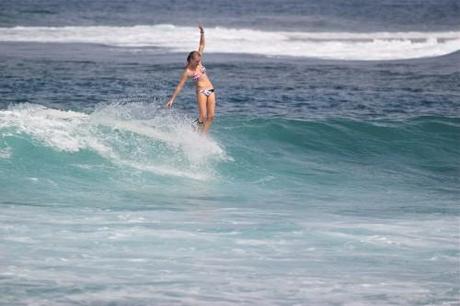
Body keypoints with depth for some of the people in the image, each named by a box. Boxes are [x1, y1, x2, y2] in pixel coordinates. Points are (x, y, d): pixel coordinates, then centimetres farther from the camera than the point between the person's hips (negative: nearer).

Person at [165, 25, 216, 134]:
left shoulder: (198, 62, 5)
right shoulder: (187, 72, -9)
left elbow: (202, 45, 7)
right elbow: (179, 86, -8)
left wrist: (202, 33, -5)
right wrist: (172, 99, -11)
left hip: (211, 91, 6)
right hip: (201, 91, -6)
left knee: (211, 116, -2)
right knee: (203, 116, -14)